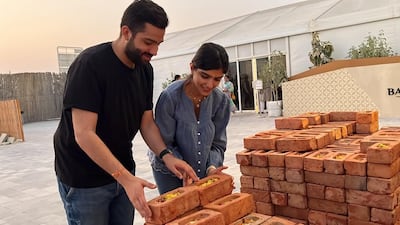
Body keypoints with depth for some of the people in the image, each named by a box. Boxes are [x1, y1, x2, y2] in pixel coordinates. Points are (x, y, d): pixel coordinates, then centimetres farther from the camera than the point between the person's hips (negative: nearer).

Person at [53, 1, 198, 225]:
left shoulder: (145, 69, -2)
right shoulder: (90, 64, -22)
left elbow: (146, 122, 2)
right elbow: (84, 134, -26)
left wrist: (166, 155, -14)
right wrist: (125, 178, -32)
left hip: (122, 171, 6)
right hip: (84, 178, -6)